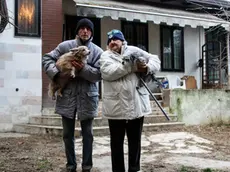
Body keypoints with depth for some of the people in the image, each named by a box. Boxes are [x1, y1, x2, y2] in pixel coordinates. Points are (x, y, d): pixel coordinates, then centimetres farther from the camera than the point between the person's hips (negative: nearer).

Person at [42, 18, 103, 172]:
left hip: (87, 97, 0)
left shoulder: (98, 51, 0)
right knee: (68, 134, 12)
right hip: (67, 96, 1)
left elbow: (99, 74, -8)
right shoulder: (65, 46, 1)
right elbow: (47, 59, 1)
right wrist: (56, 74, -16)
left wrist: (83, 69, -24)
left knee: (87, 134, 9)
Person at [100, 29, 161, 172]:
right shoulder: (106, 56, 5)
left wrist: (147, 68, -11)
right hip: (116, 106, -2)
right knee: (117, 142, 9)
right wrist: (132, 66, -19)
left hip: (137, 104, 2)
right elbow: (108, 72, -15)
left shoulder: (134, 51, 11)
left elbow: (155, 60, 12)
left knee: (135, 141, 13)